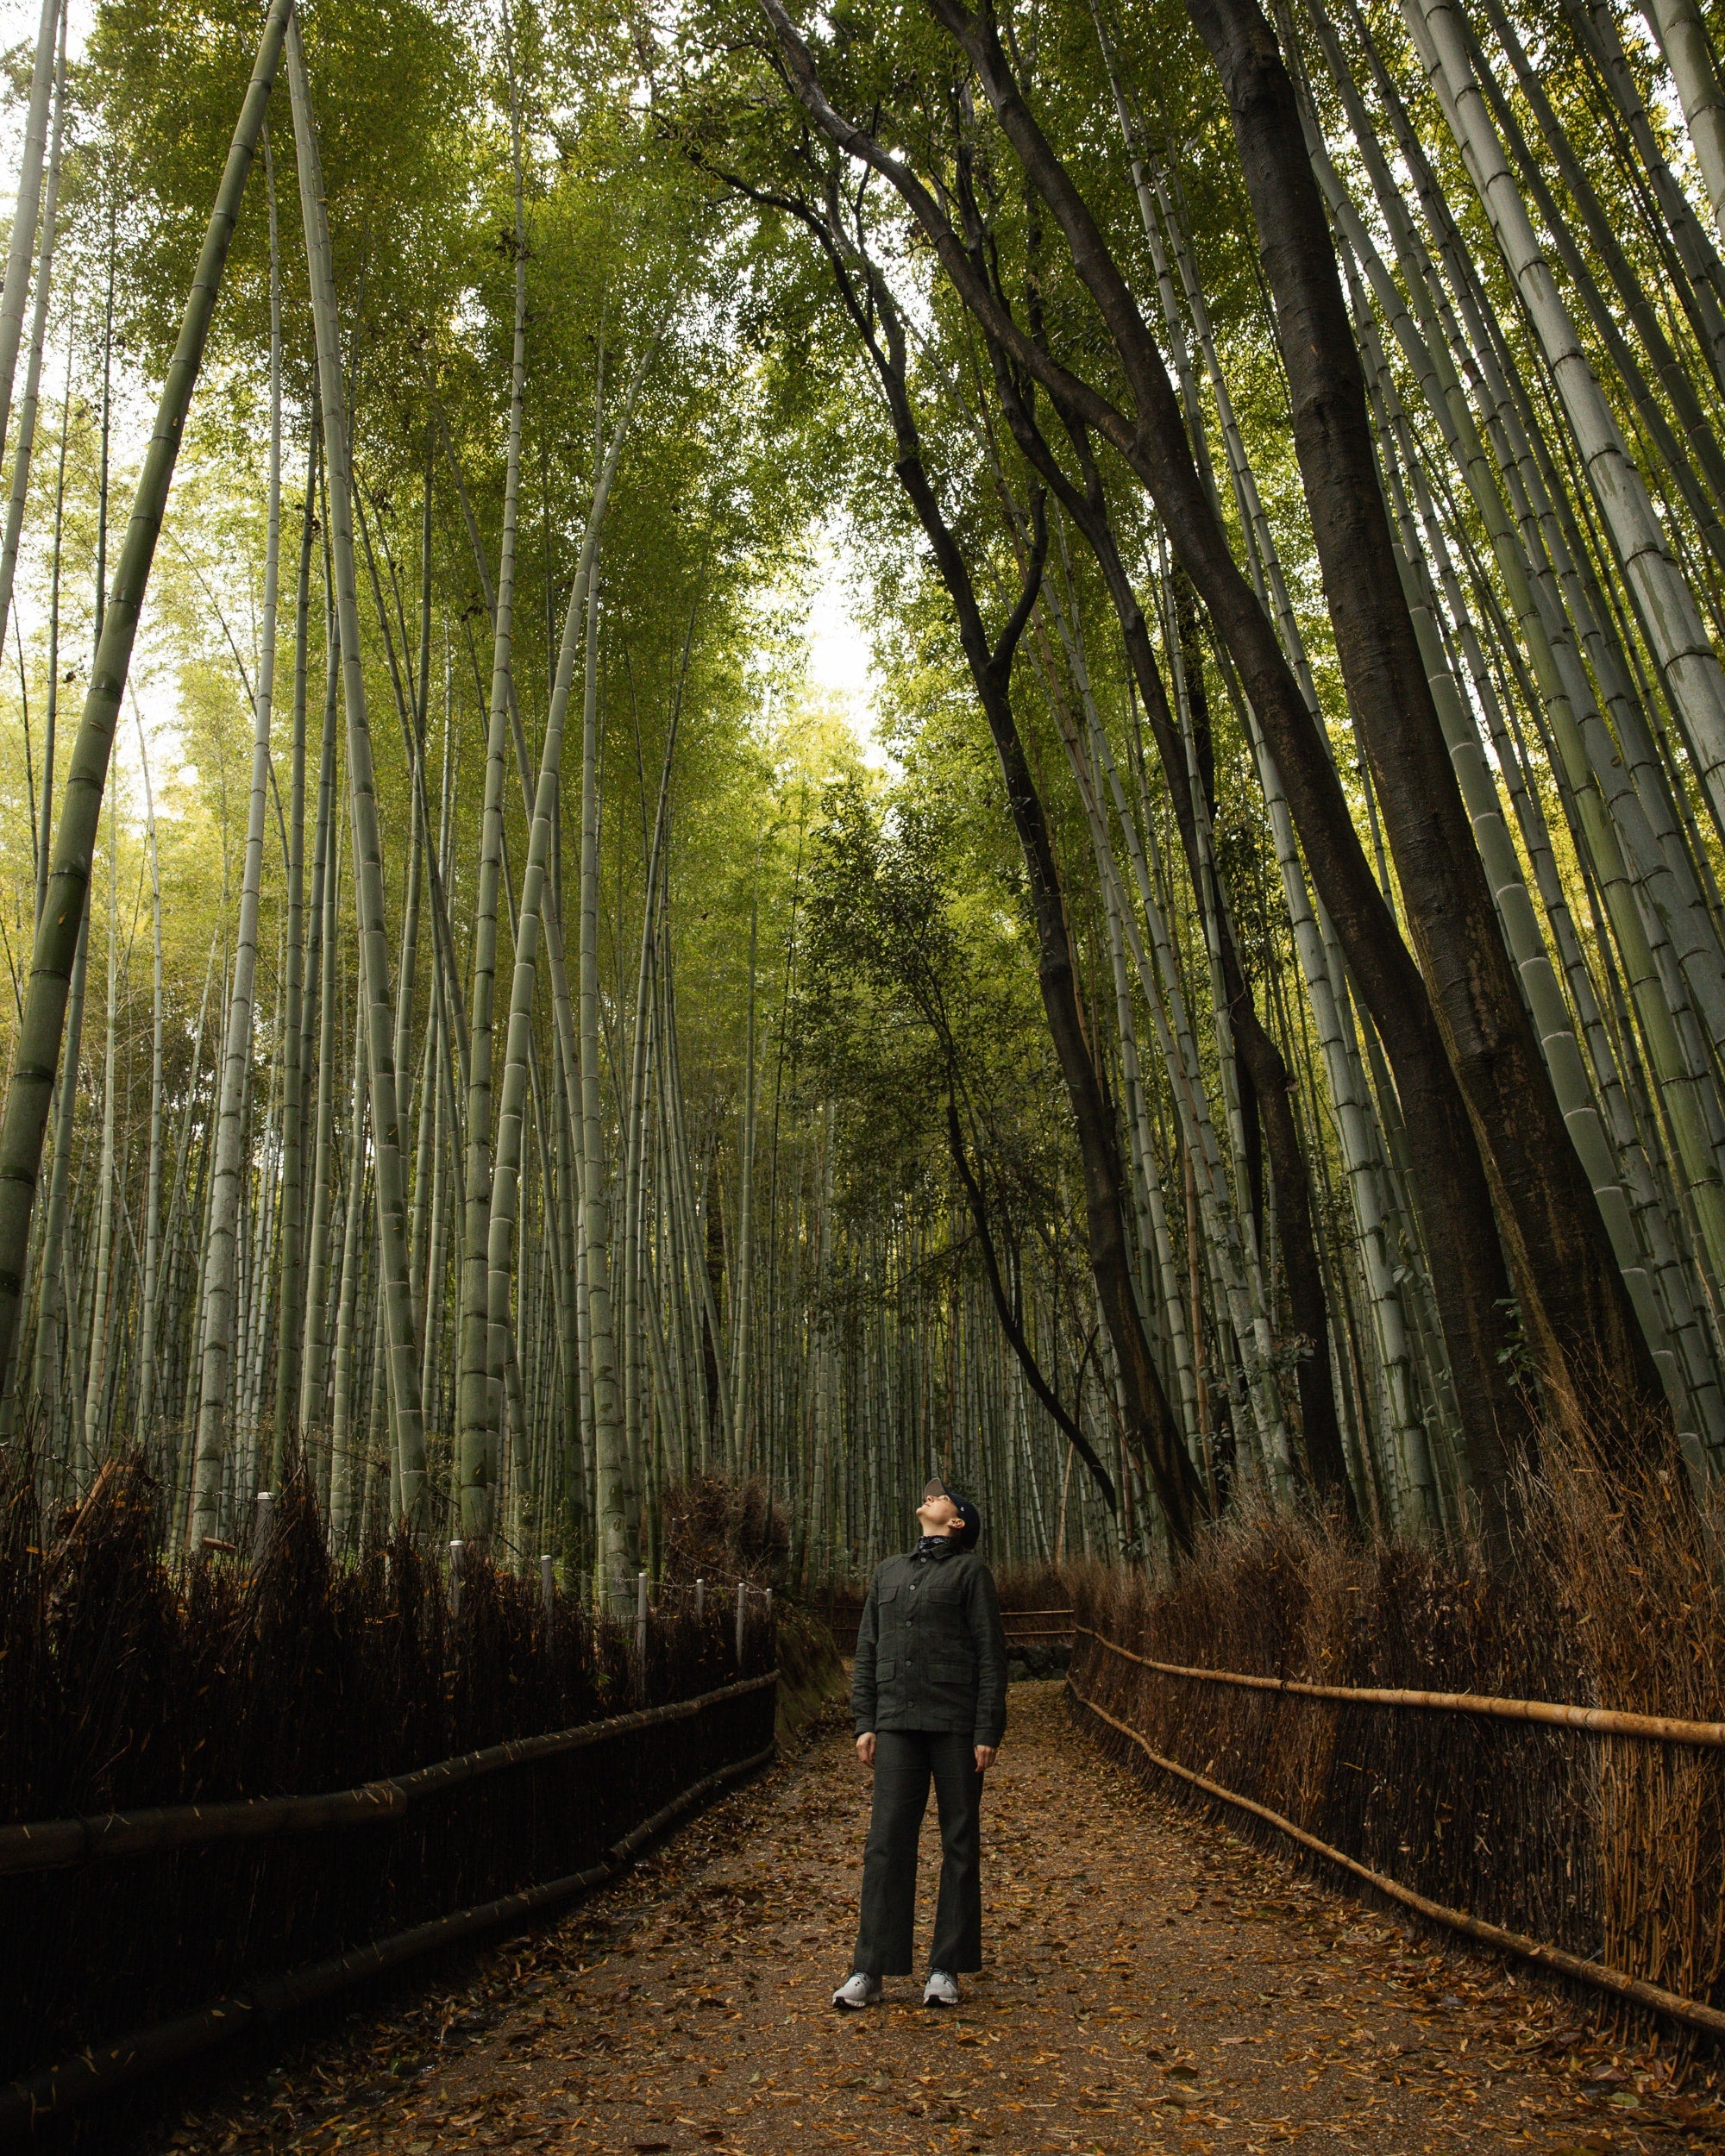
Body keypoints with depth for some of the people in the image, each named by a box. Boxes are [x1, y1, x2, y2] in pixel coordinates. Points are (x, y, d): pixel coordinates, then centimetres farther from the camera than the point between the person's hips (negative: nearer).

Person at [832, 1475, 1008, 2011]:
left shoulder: (970, 1571, 4)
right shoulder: (888, 1573, 17)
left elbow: (991, 1656, -1)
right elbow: (866, 1654, 18)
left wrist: (988, 1731, -7)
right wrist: (865, 1722, 9)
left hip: (955, 1726, -3)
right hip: (896, 1725, 3)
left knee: (959, 1846, 4)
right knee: (886, 1843, 1)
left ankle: (946, 1969, 15)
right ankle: (870, 1970, 9)